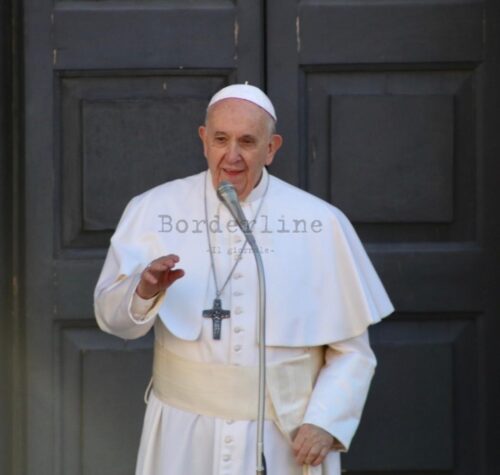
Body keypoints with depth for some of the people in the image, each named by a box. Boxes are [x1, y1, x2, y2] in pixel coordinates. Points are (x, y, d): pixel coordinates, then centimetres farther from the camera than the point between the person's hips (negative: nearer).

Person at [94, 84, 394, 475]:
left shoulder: (322, 224, -2)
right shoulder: (155, 210, -1)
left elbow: (351, 350, 1)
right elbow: (111, 315, -7)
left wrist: (325, 422, -11)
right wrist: (143, 292, -27)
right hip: (184, 440, 1)